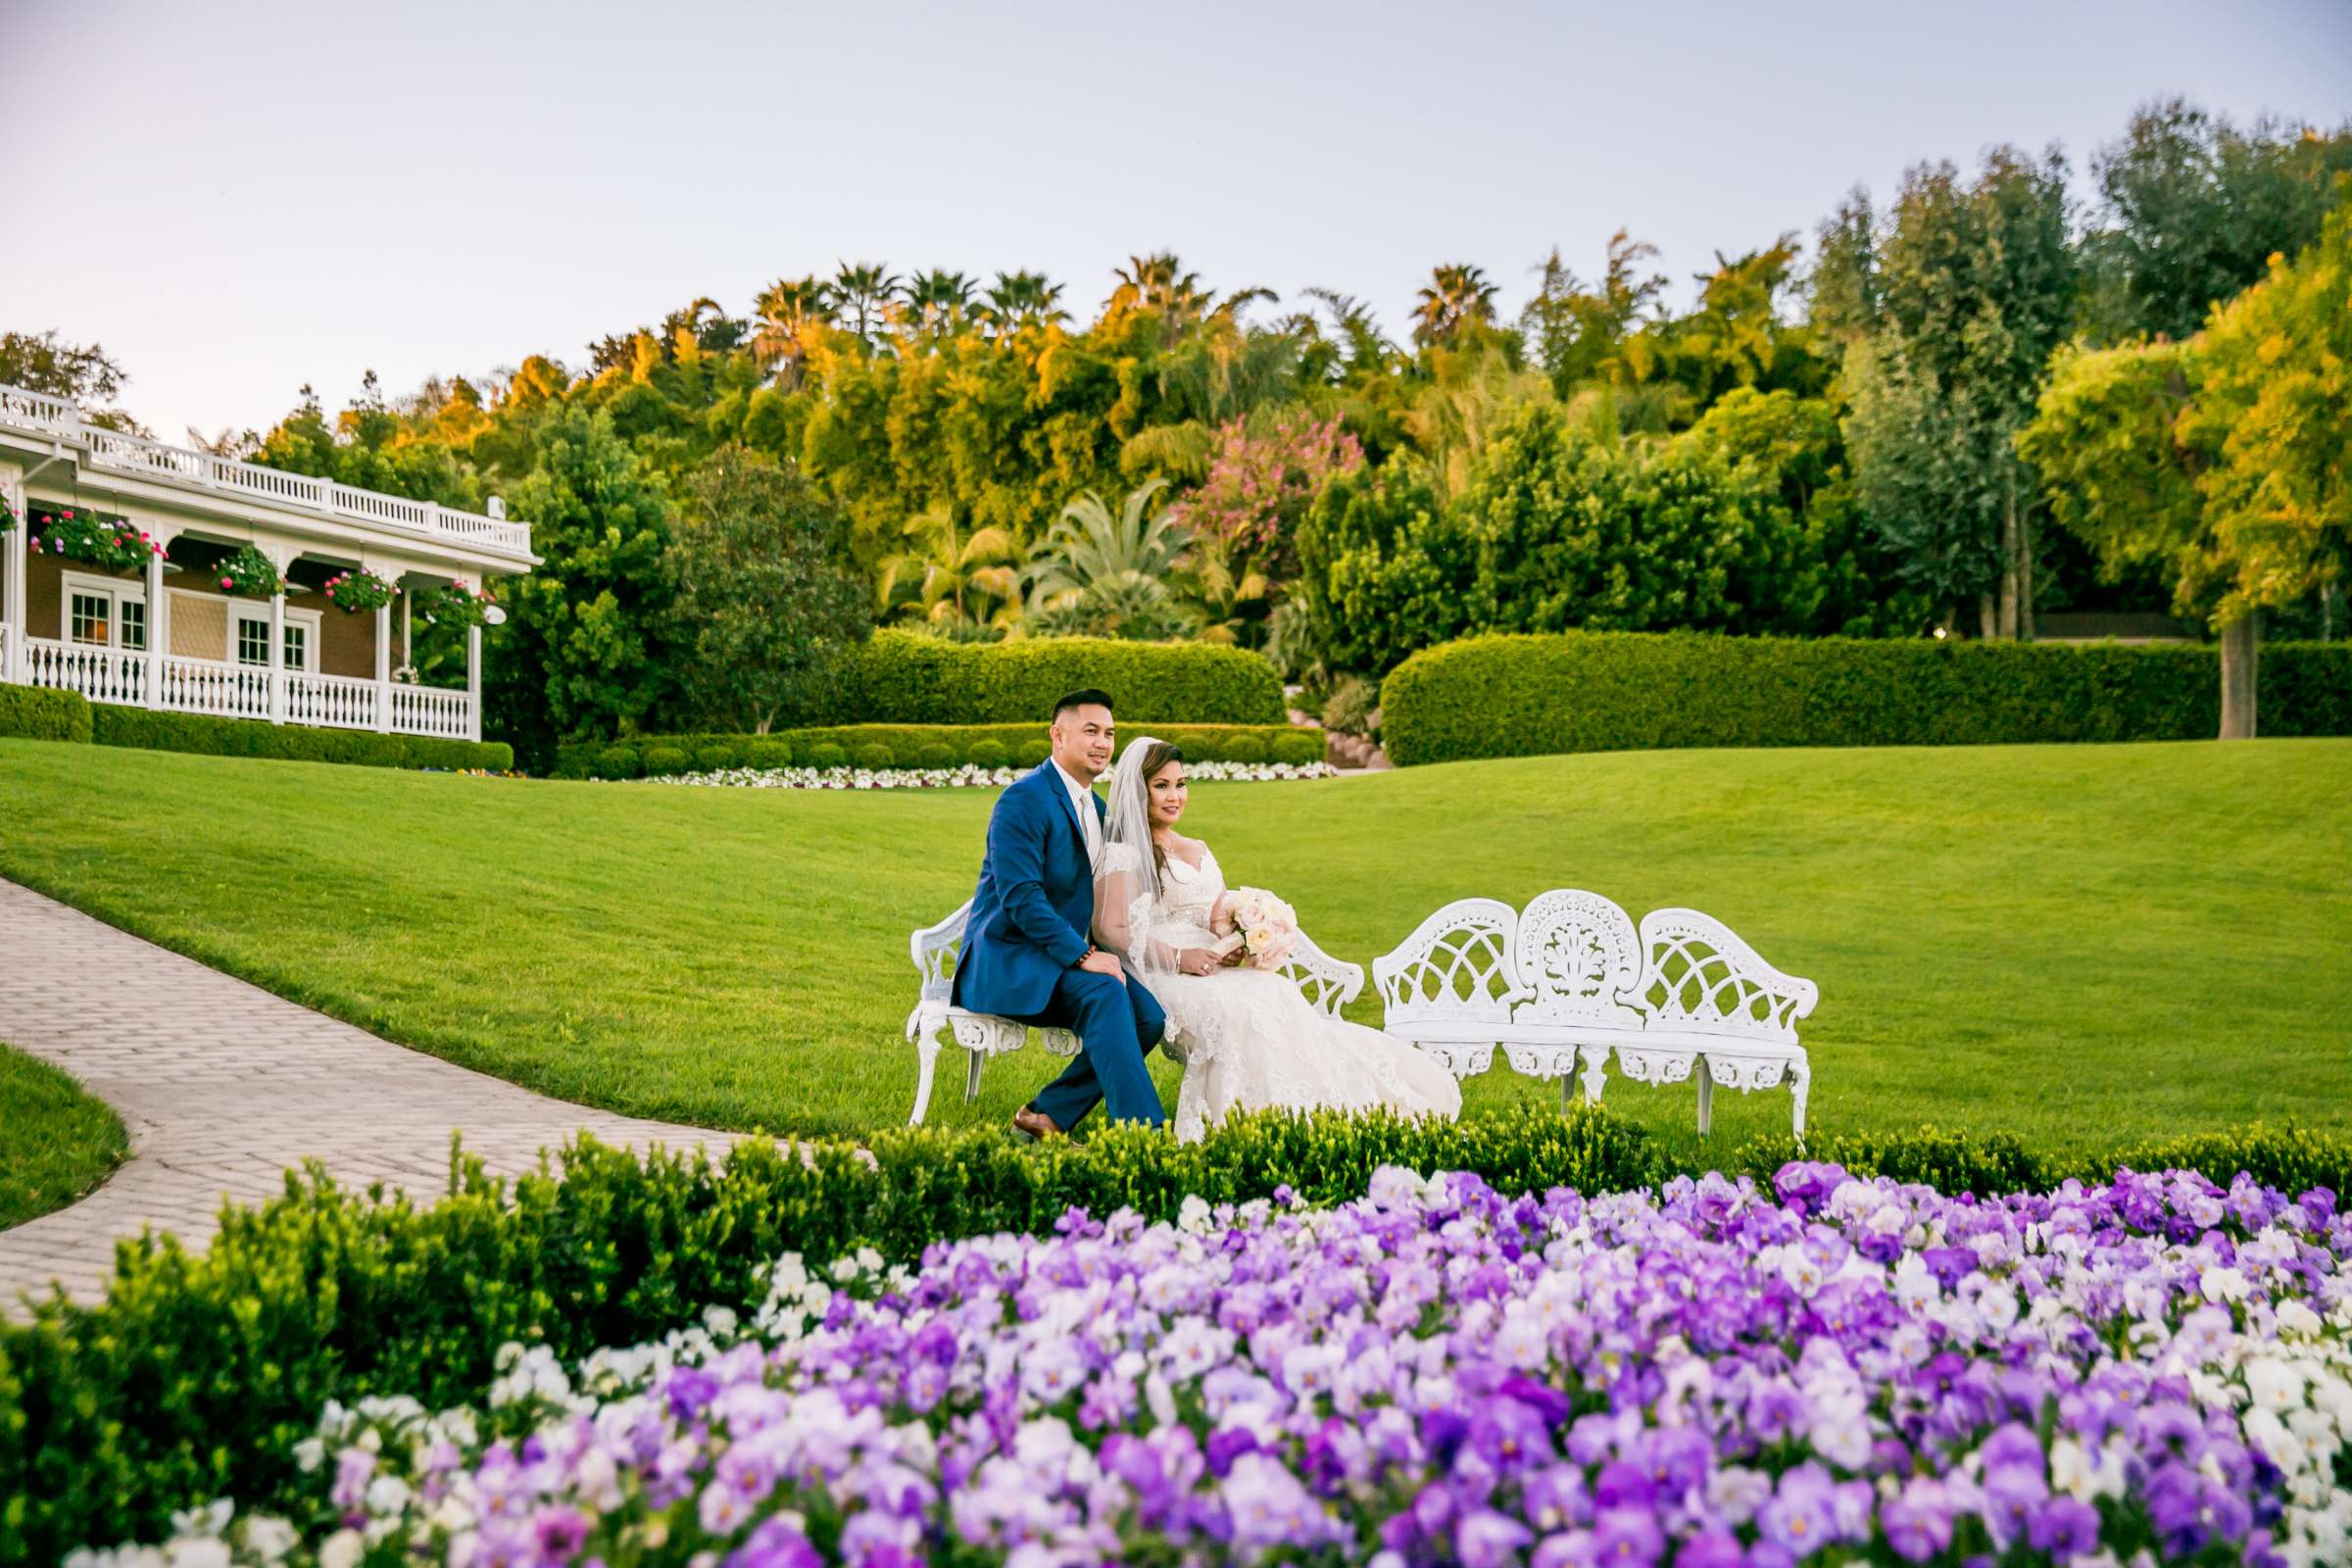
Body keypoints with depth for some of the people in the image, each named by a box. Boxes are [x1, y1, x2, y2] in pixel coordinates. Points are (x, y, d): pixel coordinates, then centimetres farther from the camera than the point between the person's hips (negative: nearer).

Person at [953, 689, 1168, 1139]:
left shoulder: (1097, 808, 16)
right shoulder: (1024, 798, -12)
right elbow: (1019, 895, -21)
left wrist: (1095, 949, 1)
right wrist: (1082, 955, -26)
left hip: (1067, 956, 8)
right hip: (1007, 957, -8)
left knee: (1149, 1015, -16)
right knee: (1104, 994, -33)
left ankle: (1046, 1115, -8)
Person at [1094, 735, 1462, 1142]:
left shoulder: (1199, 850, 25)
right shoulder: (1124, 856, 2)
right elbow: (1111, 931, -8)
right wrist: (1179, 958, -18)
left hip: (1224, 971, 6)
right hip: (1167, 980, -6)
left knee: (1277, 999, -25)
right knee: (1239, 1011, -36)